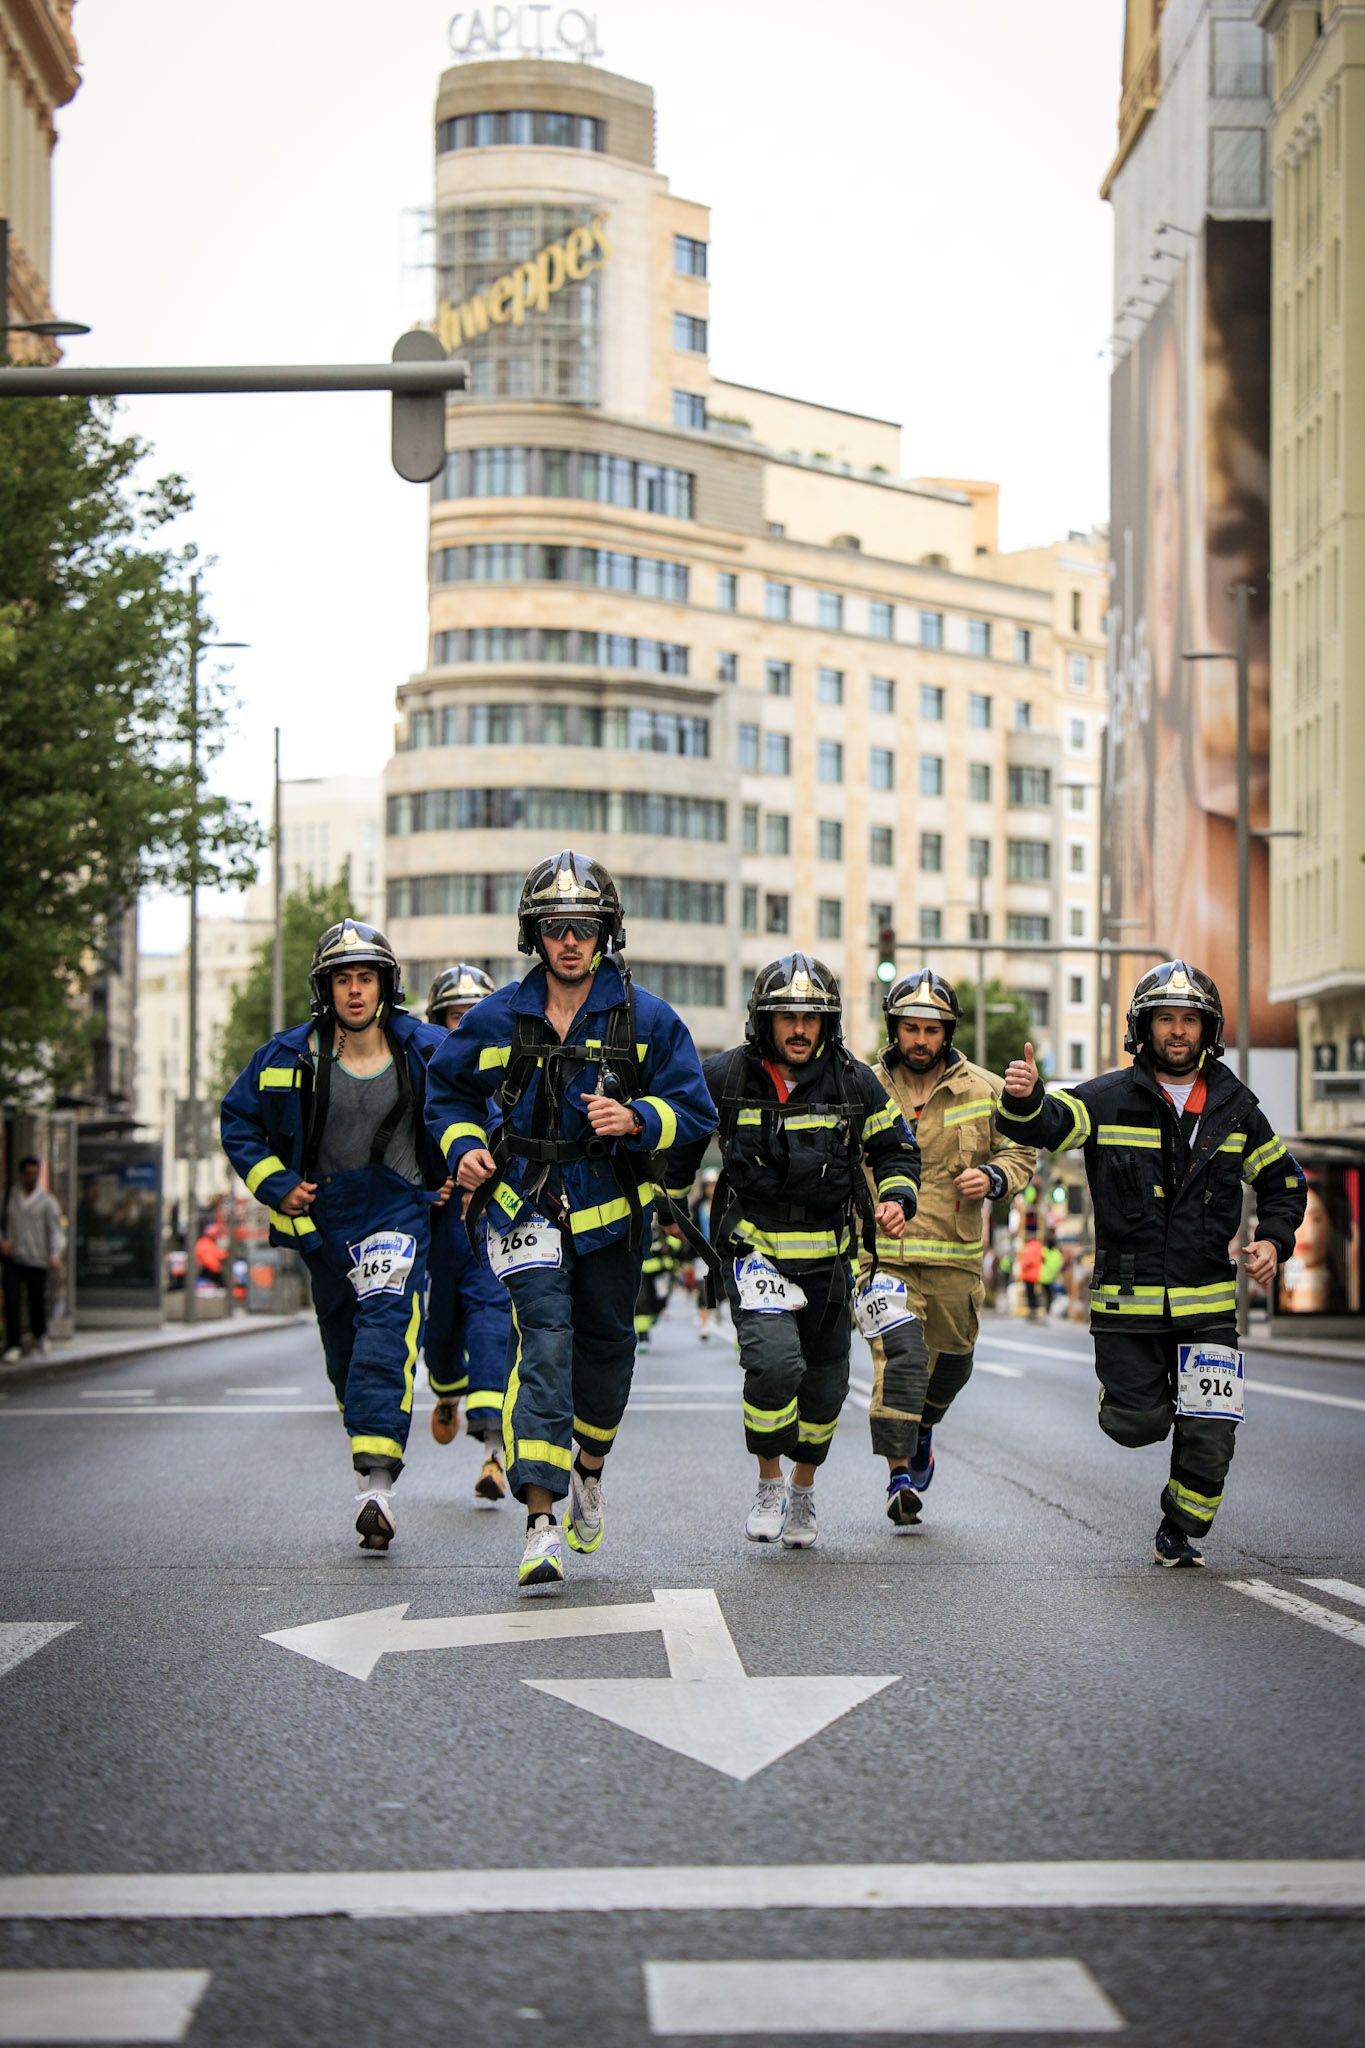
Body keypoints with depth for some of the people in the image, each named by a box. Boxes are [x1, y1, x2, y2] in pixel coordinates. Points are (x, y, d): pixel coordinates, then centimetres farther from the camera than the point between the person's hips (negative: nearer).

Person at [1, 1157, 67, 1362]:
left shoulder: (47, 1200, 1)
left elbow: (56, 1229, -4)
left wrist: (55, 1254, -18)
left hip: (37, 1260, -1)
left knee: (37, 1301, 8)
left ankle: (40, 1336, 34)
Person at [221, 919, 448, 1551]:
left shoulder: (425, 1050, -2)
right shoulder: (291, 1055, -2)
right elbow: (238, 1119, 10)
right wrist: (276, 1185, 0)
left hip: (399, 1208, -3)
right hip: (324, 1212, 3)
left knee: (386, 1325, -21)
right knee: (343, 1346, 9)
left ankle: (377, 1481, -30)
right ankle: (372, 1459, 26)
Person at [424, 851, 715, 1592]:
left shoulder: (645, 1018, -2)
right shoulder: (497, 1019, 1)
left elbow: (694, 1108, -3)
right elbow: (448, 1091, 16)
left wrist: (636, 1119, -22)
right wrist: (464, 1149, -3)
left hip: (611, 1205, 2)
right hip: (525, 1203, -1)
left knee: (606, 1348, 14)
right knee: (545, 1343, -16)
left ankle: (589, 1469, 44)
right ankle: (541, 1520, -23)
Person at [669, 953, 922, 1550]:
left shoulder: (855, 1081, -3)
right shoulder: (724, 1077, -8)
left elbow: (895, 1150, 9)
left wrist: (897, 1200, -7)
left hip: (829, 1255, 3)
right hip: (755, 1249, -3)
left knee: (824, 1384, 13)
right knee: (774, 1362, -23)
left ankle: (804, 1490, 37)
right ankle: (769, 1482, 0)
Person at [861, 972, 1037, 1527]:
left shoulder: (984, 1091, 3)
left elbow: (1021, 1152, 11)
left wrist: (994, 1179, -10)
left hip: (955, 1256, 2)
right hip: (883, 1252, -2)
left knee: (951, 1357, 15)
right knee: (897, 1355, -16)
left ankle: (923, 1427, 46)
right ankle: (899, 1475, -15)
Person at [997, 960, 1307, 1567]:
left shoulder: (1235, 1107, 7)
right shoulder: (1110, 1099, -2)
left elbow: (1283, 1182, 19)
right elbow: (1043, 1124, -18)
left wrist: (1273, 1241, 2)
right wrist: (1024, 1097, -40)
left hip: (1208, 1302, 2)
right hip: (1126, 1300, -2)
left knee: (1208, 1437, -2)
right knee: (1136, 1425, -2)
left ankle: (1179, 1534, 21)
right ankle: (1137, 1383, 35)